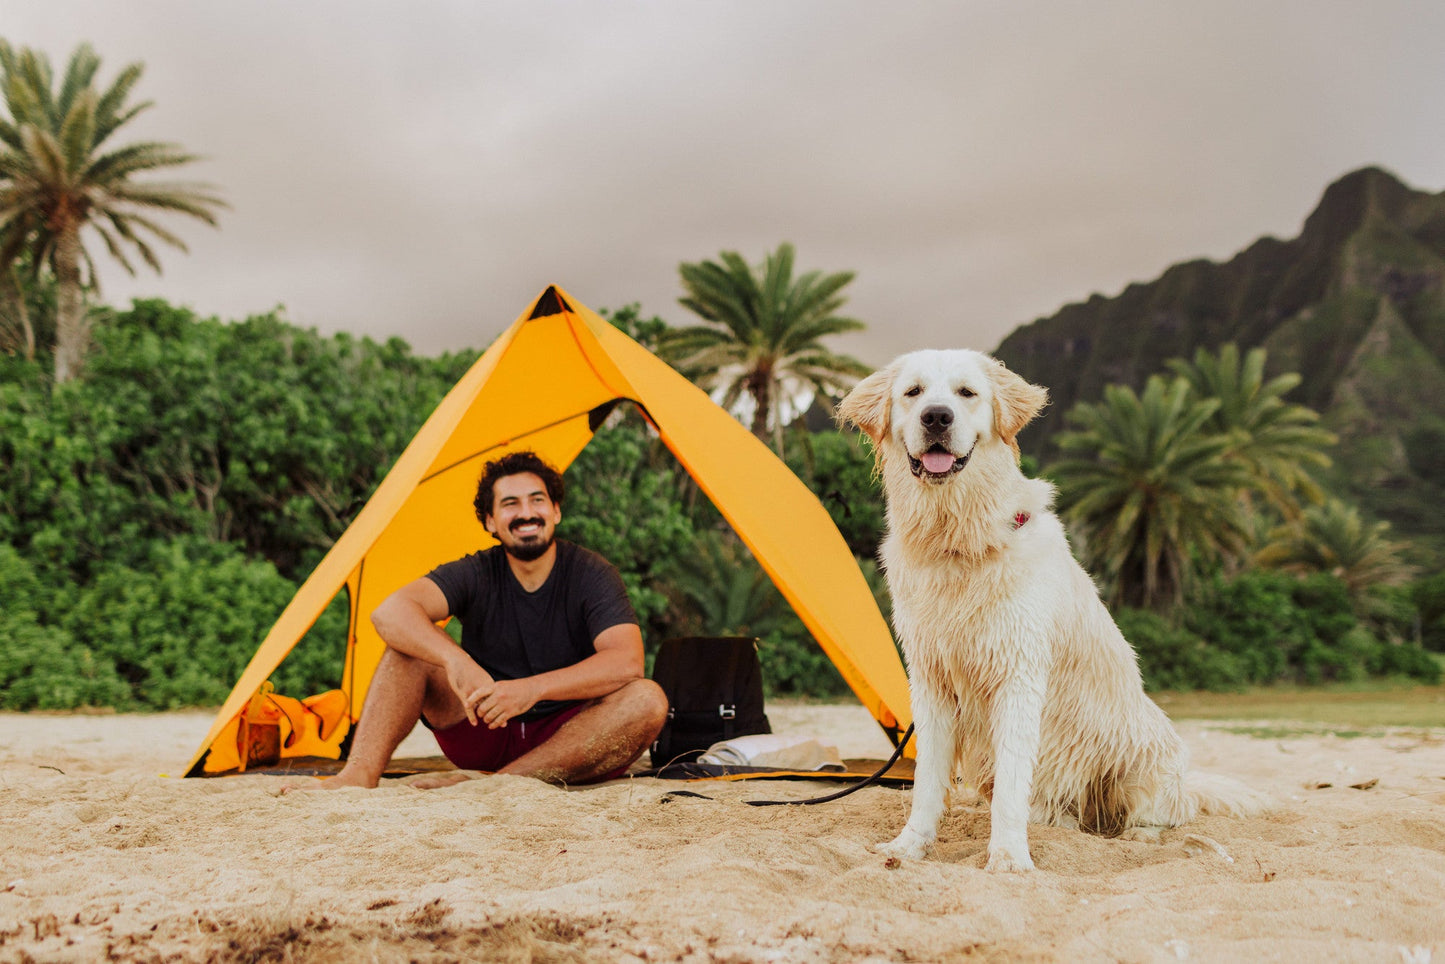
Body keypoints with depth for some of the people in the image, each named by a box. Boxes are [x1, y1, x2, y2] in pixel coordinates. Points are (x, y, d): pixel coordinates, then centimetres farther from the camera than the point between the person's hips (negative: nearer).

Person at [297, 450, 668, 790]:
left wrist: (532, 689, -39)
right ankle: (359, 774, -32)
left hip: (571, 740, -1)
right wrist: (456, 661, -42)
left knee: (648, 699, -32)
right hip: (485, 733, 2)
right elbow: (389, 612, -23)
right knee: (411, 642, -16)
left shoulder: (591, 574, -11)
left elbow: (626, 662, -27)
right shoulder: (476, 573, -6)